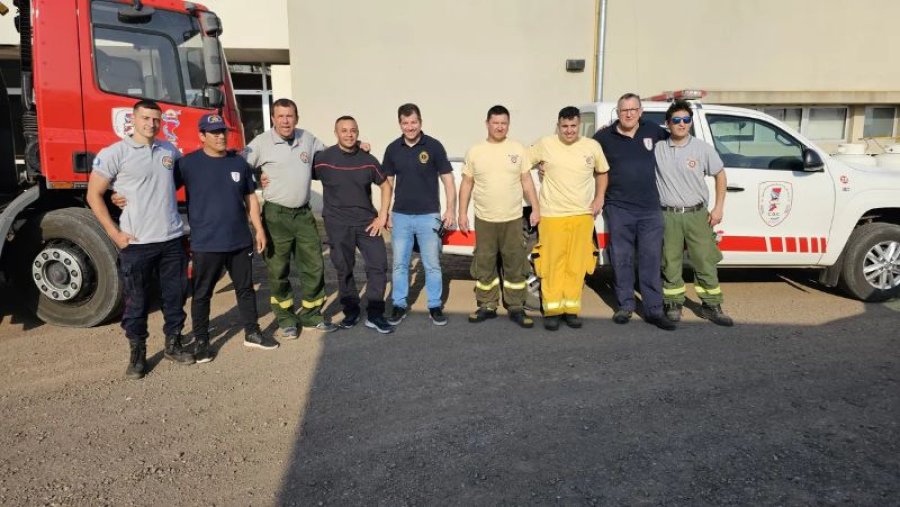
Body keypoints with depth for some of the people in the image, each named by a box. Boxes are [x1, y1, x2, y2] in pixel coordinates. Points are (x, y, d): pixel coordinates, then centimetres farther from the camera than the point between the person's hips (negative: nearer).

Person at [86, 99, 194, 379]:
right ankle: (137, 353, 21)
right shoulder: (113, 153, -5)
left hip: (172, 239, 4)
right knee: (136, 301, 6)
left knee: (176, 296, 12)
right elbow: (94, 195, -3)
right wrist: (115, 233, -8)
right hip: (136, 243, -4)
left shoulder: (170, 151, 8)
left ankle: (173, 344, 28)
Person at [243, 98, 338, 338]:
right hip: (276, 215, -4)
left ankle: (310, 314, 22)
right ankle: (286, 318, 20)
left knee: (314, 266, 7)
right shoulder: (261, 142, -6)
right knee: (278, 270, 5)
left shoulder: (308, 139, 8)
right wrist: (257, 180, -10)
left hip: (304, 214, 4)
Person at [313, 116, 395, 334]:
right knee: (344, 270, 9)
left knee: (379, 264, -4)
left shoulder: (368, 160, 1)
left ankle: (374, 315, 8)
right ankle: (350, 312, 27)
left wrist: (382, 216, 2)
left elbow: (386, 186, 10)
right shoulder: (323, 159, -6)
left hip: (367, 221, 2)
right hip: (338, 224, -1)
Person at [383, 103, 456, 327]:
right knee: (399, 264, 8)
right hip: (400, 216, 3)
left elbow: (447, 179, -1)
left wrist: (450, 209, -7)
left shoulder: (434, 146, -4)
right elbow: (387, 182, 11)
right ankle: (399, 306, 20)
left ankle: (435, 306, 17)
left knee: (432, 264, 5)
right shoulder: (393, 149, 4)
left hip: (429, 216, -2)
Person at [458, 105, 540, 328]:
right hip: (484, 219, 0)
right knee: (484, 266, 7)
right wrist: (462, 213, 2)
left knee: (515, 266, 5)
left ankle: (516, 308, 14)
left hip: (513, 219, 0)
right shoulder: (475, 152, 3)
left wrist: (535, 208, -1)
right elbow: (466, 184, 6)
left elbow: (527, 182, 5)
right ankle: (487, 306, 20)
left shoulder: (518, 150, 4)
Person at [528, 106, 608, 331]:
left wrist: (599, 198, 9)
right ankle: (552, 310, 9)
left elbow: (602, 172, 19)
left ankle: (571, 309, 16)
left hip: (583, 215, 2)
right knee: (552, 264, -1)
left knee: (576, 264, 5)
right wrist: (540, 167, -3)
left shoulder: (592, 146, 6)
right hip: (552, 215, -2)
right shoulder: (545, 144, -1)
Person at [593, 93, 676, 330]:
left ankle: (654, 309, 10)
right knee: (622, 260, 6)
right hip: (619, 209, -1)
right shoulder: (604, 137, 1)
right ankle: (625, 305, 20)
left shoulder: (653, 131, 7)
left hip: (650, 209, 1)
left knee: (651, 260, 3)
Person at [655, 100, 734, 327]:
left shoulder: (703, 149, 2)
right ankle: (674, 304, 20)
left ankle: (711, 306, 16)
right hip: (668, 216, 0)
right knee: (670, 263, 6)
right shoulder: (657, 149, 1)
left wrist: (718, 208, 3)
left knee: (705, 261, 4)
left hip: (697, 214, 0)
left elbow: (720, 175, 10)